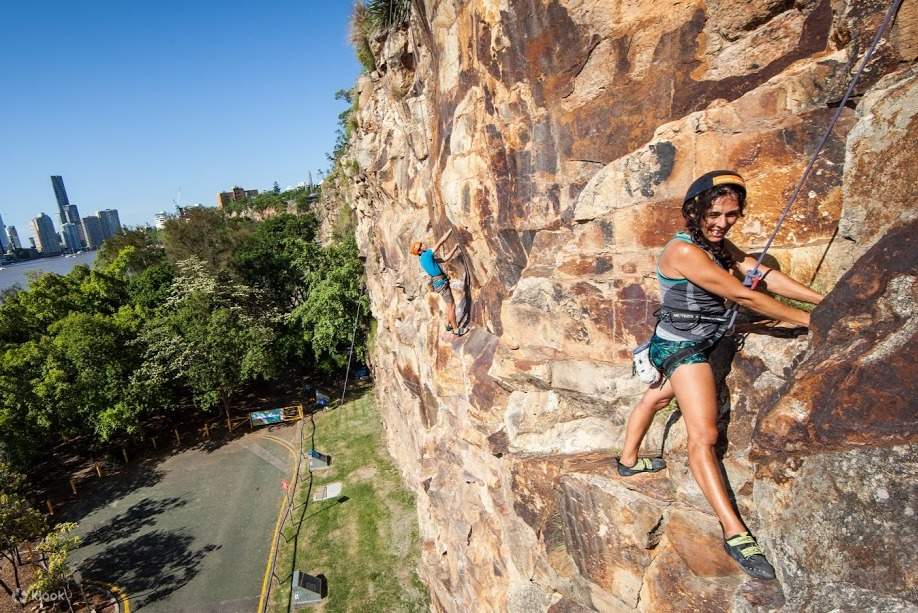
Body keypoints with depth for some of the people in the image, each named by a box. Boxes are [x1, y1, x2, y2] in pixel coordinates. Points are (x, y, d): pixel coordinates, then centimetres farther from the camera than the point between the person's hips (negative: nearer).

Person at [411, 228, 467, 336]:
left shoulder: (424, 259, 13)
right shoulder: (427, 255, -16)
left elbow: (445, 259, 14)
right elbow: (441, 242, -17)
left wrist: (455, 248, 12)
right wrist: (451, 230, -7)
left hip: (438, 282, 10)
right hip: (441, 283, -10)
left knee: (450, 304, 22)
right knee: (452, 306, -2)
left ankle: (450, 325, 34)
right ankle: (456, 330, 6)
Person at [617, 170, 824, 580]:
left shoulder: (719, 244, 3)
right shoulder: (684, 251, -25)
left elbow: (764, 275, -3)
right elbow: (743, 296, -24)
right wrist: (808, 320, -17)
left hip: (696, 344, 11)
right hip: (681, 347, -11)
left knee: (656, 398, 26)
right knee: (703, 436, -12)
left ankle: (628, 461, 48)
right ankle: (734, 532, -9)